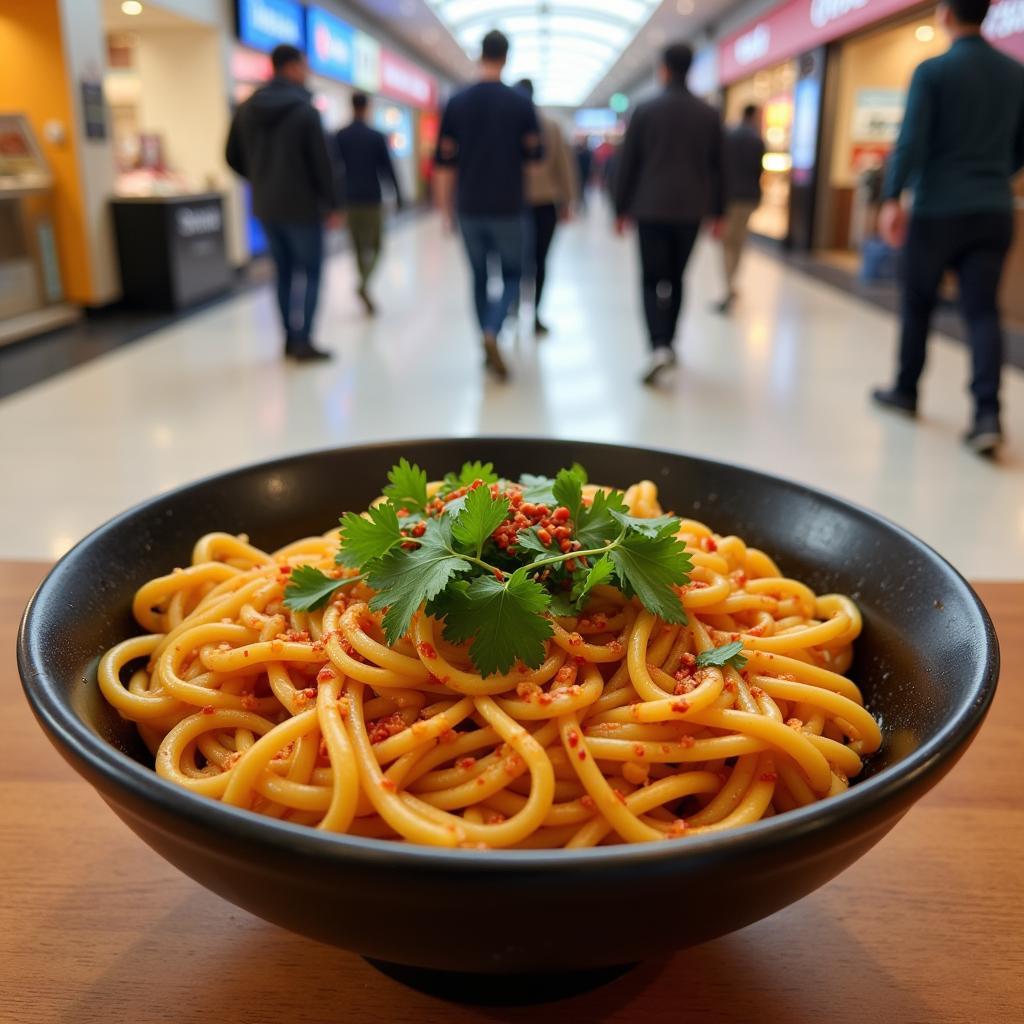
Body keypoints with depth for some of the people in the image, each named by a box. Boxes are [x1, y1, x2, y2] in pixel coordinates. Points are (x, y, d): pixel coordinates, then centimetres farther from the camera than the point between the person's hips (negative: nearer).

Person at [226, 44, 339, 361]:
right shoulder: (305, 110, -12)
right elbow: (321, 161, -13)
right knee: (311, 273, 2)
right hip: (302, 206, -6)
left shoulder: (246, 109, 6)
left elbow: (233, 158, 9)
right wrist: (331, 204, -5)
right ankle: (304, 341, -3)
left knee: (284, 272, 15)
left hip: (265, 207, 6)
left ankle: (290, 337, 18)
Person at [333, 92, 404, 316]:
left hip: (349, 200, 2)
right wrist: (398, 196, 8)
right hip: (371, 199, -2)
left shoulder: (339, 137, 2)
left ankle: (367, 298, 14)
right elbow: (387, 168, -2)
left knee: (359, 248, 11)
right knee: (375, 247, 6)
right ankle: (364, 284, -21)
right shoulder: (377, 136, -3)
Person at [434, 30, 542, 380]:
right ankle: (492, 334, -17)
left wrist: (445, 209, 7)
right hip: (507, 207, -2)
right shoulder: (522, 103, -4)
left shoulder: (457, 102, 1)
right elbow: (535, 156, 2)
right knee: (512, 276, 8)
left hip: (469, 207, 2)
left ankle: (487, 349, 19)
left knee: (479, 277, 15)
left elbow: (444, 162, 0)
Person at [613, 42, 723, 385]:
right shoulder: (709, 114, 5)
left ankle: (659, 347, -21)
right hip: (691, 210, 3)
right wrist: (717, 211, 13)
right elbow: (717, 167, 7)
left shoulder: (645, 110, -2)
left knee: (653, 281, -1)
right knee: (675, 278, 15)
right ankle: (667, 343, 21)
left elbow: (627, 163, -1)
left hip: (651, 209, -3)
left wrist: (621, 209, 6)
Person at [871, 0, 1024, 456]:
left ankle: (906, 391, 24)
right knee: (983, 311, -1)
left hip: (938, 209, -4)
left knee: (917, 304, 12)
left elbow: (911, 141, -16)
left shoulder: (932, 71, -5)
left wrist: (891, 198, -19)